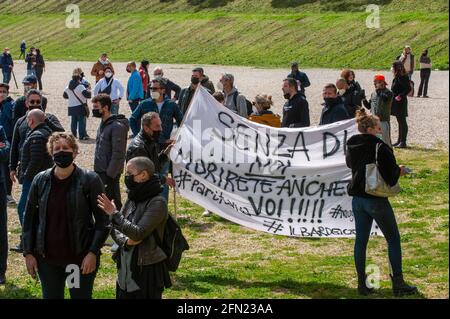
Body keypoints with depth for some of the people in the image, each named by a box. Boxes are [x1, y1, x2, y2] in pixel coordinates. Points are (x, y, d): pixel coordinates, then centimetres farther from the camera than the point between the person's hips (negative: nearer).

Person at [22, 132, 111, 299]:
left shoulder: (89, 180, -7)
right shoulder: (41, 181, 2)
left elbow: (103, 221, -7)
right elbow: (29, 219, 8)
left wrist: (93, 253, -14)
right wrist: (28, 253, 2)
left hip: (81, 259, -3)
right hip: (47, 259, 3)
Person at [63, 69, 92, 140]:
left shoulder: (68, 87, 5)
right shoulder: (81, 87, -15)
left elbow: (65, 96, 18)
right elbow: (88, 95, -21)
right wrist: (88, 91, 0)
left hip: (71, 107, 6)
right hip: (80, 106, -6)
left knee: (73, 121, 14)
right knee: (81, 121, -2)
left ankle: (74, 135, 19)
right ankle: (82, 136, -3)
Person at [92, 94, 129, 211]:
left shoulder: (117, 126, -17)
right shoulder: (103, 124, 13)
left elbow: (118, 154, -20)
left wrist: (110, 174, -22)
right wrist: (96, 170, 15)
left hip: (110, 174, -9)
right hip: (100, 171, 9)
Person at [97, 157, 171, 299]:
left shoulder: (157, 202, -14)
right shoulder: (132, 199, 8)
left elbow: (139, 233, -21)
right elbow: (115, 228, 9)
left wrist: (114, 214, -18)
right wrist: (125, 240, -12)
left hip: (147, 270, -7)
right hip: (126, 268, 7)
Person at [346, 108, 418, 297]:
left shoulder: (352, 146, 1)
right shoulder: (380, 147, -19)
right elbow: (391, 174, -20)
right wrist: (400, 171, 2)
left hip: (358, 199, 6)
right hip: (377, 200, -6)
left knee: (361, 240, 12)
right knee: (393, 239, 7)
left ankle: (362, 284, 14)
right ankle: (398, 284, 9)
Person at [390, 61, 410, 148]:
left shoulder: (401, 78, -17)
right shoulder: (397, 77, 12)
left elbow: (408, 88, -24)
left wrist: (400, 96, -24)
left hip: (400, 102, -10)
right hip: (396, 103, 10)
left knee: (402, 122, -5)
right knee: (400, 121, 15)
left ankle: (403, 142, -1)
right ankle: (400, 141, 22)